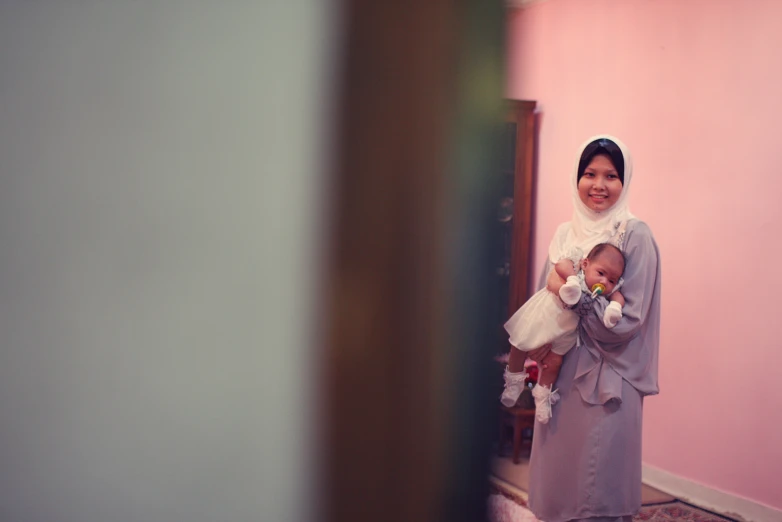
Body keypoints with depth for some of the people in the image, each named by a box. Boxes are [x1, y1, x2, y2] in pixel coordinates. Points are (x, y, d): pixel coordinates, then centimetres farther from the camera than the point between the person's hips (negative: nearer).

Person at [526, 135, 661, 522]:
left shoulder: (636, 236, -8)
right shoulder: (565, 233, 8)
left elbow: (627, 321, -14)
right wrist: (544, 352, -7)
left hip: (607, 383, -5)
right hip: (560, 375, 5)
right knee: (555, 474, 13)